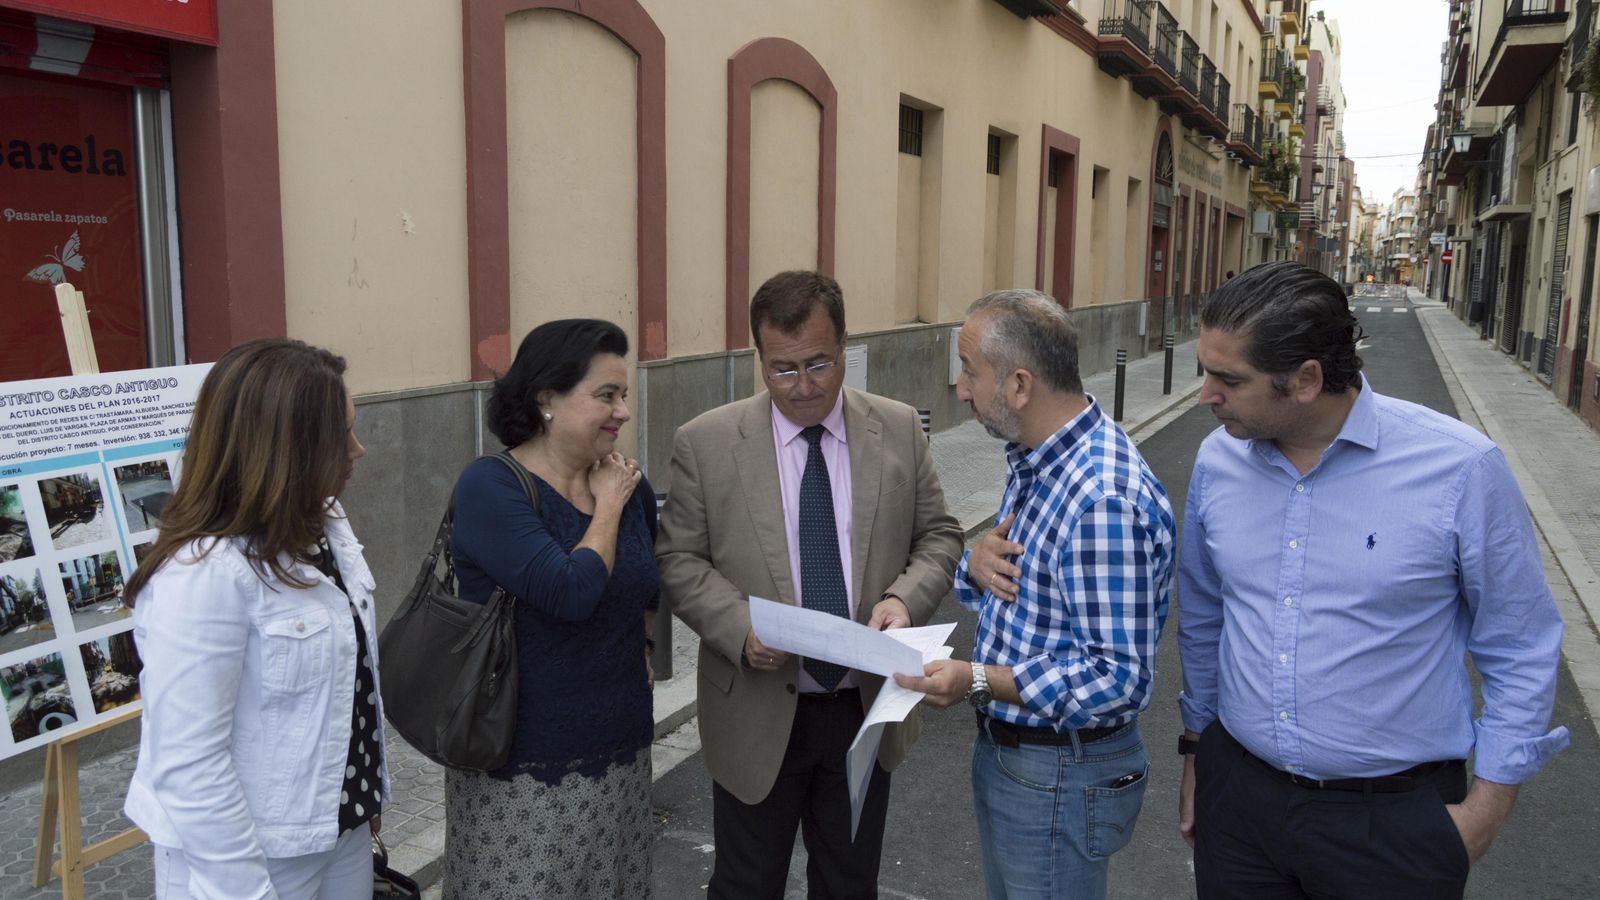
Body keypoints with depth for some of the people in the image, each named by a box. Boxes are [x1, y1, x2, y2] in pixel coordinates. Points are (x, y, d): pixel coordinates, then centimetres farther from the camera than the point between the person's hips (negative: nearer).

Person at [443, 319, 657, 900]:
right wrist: (607, 506, -13)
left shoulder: (626, 483, 3)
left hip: (620, 751, 6)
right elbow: (570, 592, -27)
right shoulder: (490, 486, -15)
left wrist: (636, 654, 9)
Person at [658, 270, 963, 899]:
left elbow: (939, 536, 4)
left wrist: (905, 599, -16)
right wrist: (742, 629, -22)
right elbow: (679, 560, -5)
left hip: (868, 707, 2)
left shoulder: (899, 430, -2)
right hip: (758, 714, -2)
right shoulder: (705, 443, -8)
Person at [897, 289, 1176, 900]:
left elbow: (1119, 678, -27)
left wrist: (978, 682, -29)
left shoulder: (1104, 499, -28)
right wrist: (978, 567, -10)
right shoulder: (1033, 460, 3)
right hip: (1001, 748, 9)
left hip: (1061, 775, -9)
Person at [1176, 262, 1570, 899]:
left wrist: (1489, 803, -4)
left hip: (1394, 817, -3)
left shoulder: (1460, 467, -16)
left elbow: (1519, 649, -5)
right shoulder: (1218, 459, -4)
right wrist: (1196, 748, 15)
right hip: (1238, 791, 3)